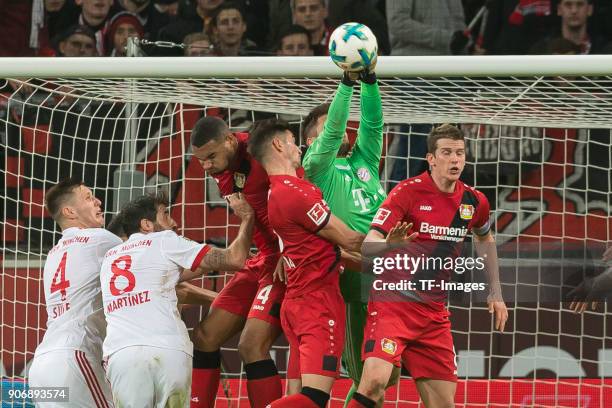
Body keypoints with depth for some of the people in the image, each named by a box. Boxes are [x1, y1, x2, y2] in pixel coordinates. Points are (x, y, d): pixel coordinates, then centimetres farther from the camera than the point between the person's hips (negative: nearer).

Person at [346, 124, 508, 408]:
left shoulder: (474, 202, 5)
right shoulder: (408, 192, -10)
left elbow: (485, 239, 28)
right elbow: (370, 242, -16)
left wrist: (495, 293, 25)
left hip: (435, 312, 5)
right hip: (394, 302, -5)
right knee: (375, 379, -28)